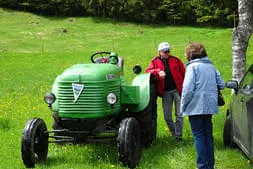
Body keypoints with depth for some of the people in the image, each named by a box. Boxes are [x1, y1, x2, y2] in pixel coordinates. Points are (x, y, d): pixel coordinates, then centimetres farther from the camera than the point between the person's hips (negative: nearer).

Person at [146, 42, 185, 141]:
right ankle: (173, 132, 24)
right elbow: (148, 71, -7)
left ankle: (178, 135, 8)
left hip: (177, 90, -1)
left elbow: (183, 74, 2)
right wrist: (158, 72, -26)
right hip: (165, 92, 1)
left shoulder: (175, 60, 1)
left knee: (179, 114, -1)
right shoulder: (155, 61, 4)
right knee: (167, 116, 5)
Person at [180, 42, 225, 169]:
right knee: (208, 135, 13)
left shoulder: (192, 66, -9)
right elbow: (221, 85, 12)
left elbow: (188, 89, -16)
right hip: (210, 106, 7)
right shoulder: (211, 66, 12)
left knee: (198, 136, -2)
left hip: (196, 107, -7)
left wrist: (183, 105, -7)